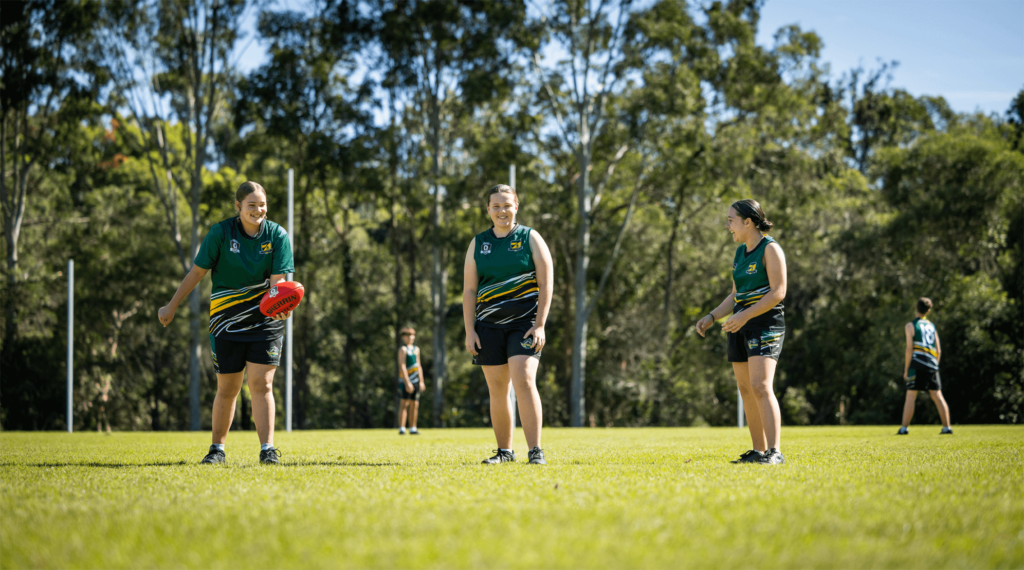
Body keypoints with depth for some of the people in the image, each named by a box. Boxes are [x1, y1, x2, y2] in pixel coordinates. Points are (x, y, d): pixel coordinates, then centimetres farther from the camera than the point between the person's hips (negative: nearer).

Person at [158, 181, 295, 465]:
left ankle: (267, 449, -6)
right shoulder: (220, 233, -8)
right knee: (227, 389, 5)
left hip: (265, 321, 0)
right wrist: (172, 307, 7)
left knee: (261, 384, -9)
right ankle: (217, 448, 22)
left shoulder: (277, 236, -6)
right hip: (227, 321, 0)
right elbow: (197, 272, 1)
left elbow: (278, 280, -11)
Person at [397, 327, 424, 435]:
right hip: (405, 381, -7)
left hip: (415, 381, 7)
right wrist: (407, 382, -19)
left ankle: (412, 429, 13)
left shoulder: (416, 349, 17)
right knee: (404, 404, -10)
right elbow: (402, 366, -14)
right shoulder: (403, 349, -7)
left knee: (414, 405, 8)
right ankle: (401, 429, -12)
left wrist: (421, 381, 14)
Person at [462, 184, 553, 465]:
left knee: (524, 381, -18)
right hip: (489, 326, 3)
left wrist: (539, 326, -9)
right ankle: (504, 451, 15)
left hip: (524, 323, -3)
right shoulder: (478, 243, 12)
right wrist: (469, 331, 1)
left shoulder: (530, 239, 4)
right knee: (497, 391, 5)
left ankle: (536, 451, -18)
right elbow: (469, 290, 10)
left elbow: (545, 284, 0)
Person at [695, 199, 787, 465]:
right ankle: (758, 451, 11)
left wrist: (744, 316, -20)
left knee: (761, 386, -19)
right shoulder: (740, 253, 16)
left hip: (765, 324, -9)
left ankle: (774, 452, -22)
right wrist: (712, 317, 9)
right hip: (740, 326, 9)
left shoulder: (770, 249, -8)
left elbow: (778, 292, -15)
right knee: (746, 390, 6)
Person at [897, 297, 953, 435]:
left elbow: (909, 348, -6)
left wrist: (906, 369, -3)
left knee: (910, 396, -3)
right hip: (932, 365, 5)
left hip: (917, 363, -5)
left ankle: (904, 428, -8)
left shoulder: (910, 326, 2)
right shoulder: (932, 326, 18)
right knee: (937, 396, 6)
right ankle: (947, 427, 3)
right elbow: (938, 351, 16)